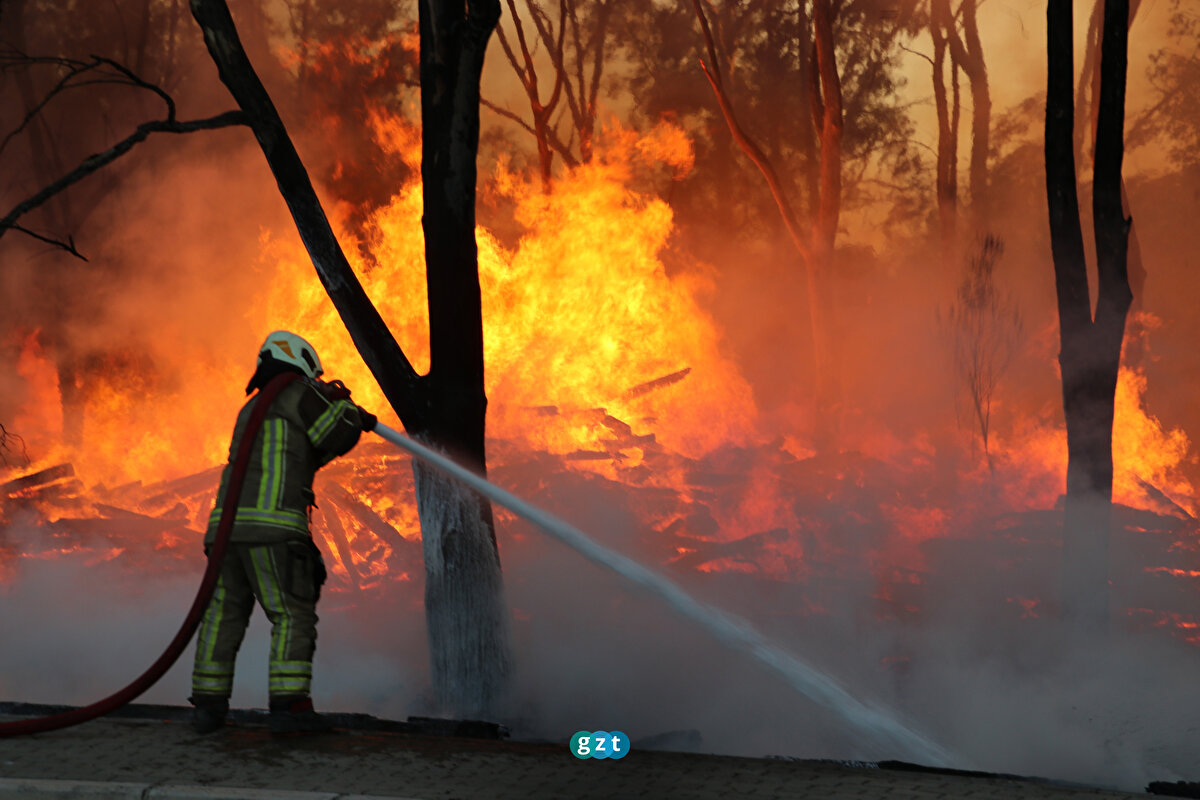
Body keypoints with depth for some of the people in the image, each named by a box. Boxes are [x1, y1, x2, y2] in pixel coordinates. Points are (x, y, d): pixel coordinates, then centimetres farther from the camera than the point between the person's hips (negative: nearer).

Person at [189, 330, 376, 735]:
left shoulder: (252, 410, 31)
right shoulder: (294, 392, 5)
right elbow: (339, 435, -2)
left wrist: (352, 420, 35)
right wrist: (343, 404, 19)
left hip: (228, 521, 8)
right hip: (272, 525, -8)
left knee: (223, 615, 12)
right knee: (294, 617, -5)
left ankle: (208, 705, 11)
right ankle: (288, 706, -13)